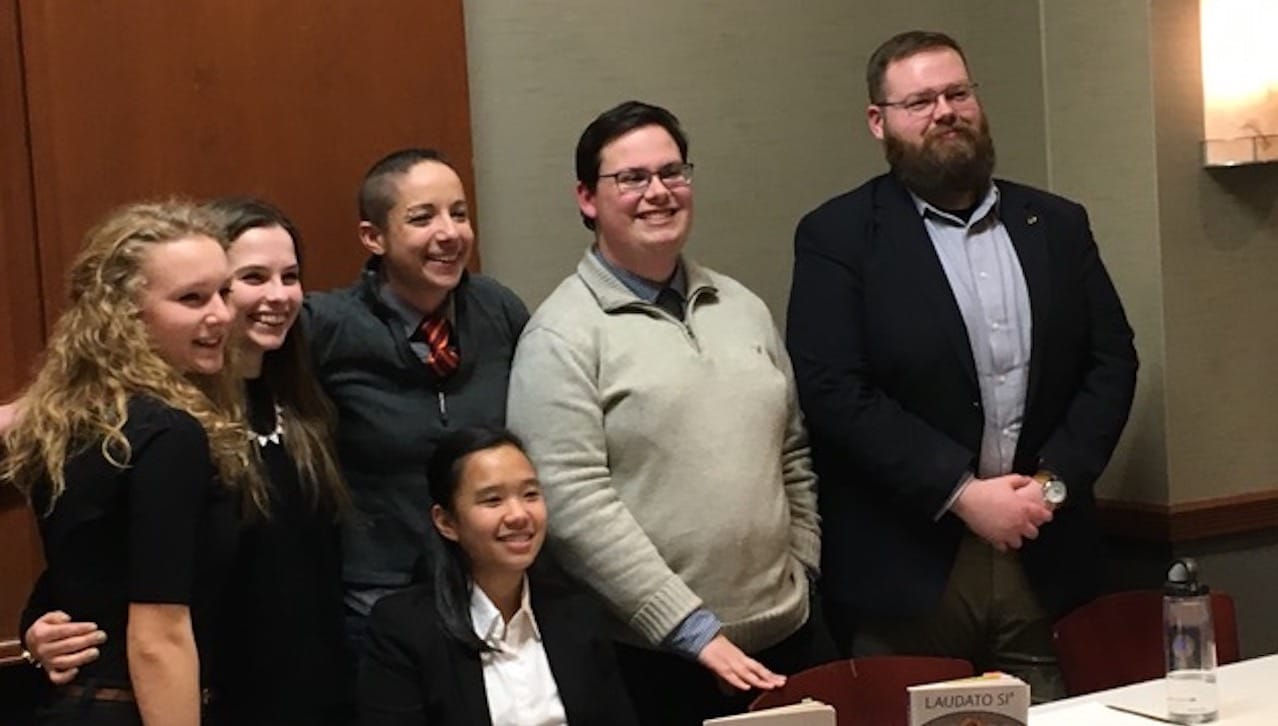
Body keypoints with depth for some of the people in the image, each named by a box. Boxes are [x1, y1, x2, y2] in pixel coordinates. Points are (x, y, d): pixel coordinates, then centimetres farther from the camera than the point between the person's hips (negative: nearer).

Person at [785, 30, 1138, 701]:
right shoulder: (838, 236, -2)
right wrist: (962, 493, -15)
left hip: (1043, 556, 4)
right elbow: (832, 390, -11)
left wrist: (1056, 478, -5)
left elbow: (1112, 360, 10)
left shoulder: (1057, 224, 12)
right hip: (906, 567, -4)